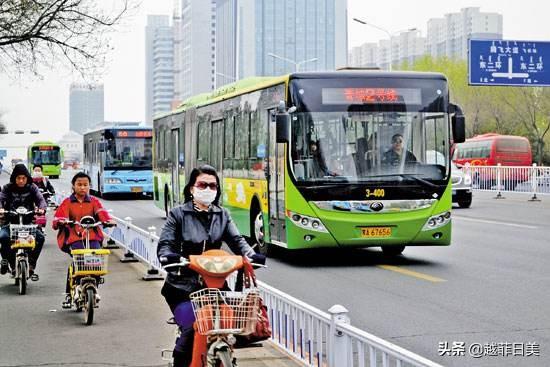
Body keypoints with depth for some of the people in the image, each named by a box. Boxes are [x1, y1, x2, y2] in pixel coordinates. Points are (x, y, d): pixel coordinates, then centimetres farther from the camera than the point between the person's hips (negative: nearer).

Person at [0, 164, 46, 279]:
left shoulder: (32, 188, 7)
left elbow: (40, 199, -5)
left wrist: (41, 208, -28)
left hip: (28, 222, 1)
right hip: (10, 222, -1)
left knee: (40, 237, -25)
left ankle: (31, 266, -11)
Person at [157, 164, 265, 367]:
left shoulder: (222, 215, 14)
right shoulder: (178, 214, 3)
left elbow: (236, 240, 3)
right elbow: (165, 243, -3)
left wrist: (250, 254, -18)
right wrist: (167, 256, -27)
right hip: (183, 284, -3)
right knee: (190, 329, -20)